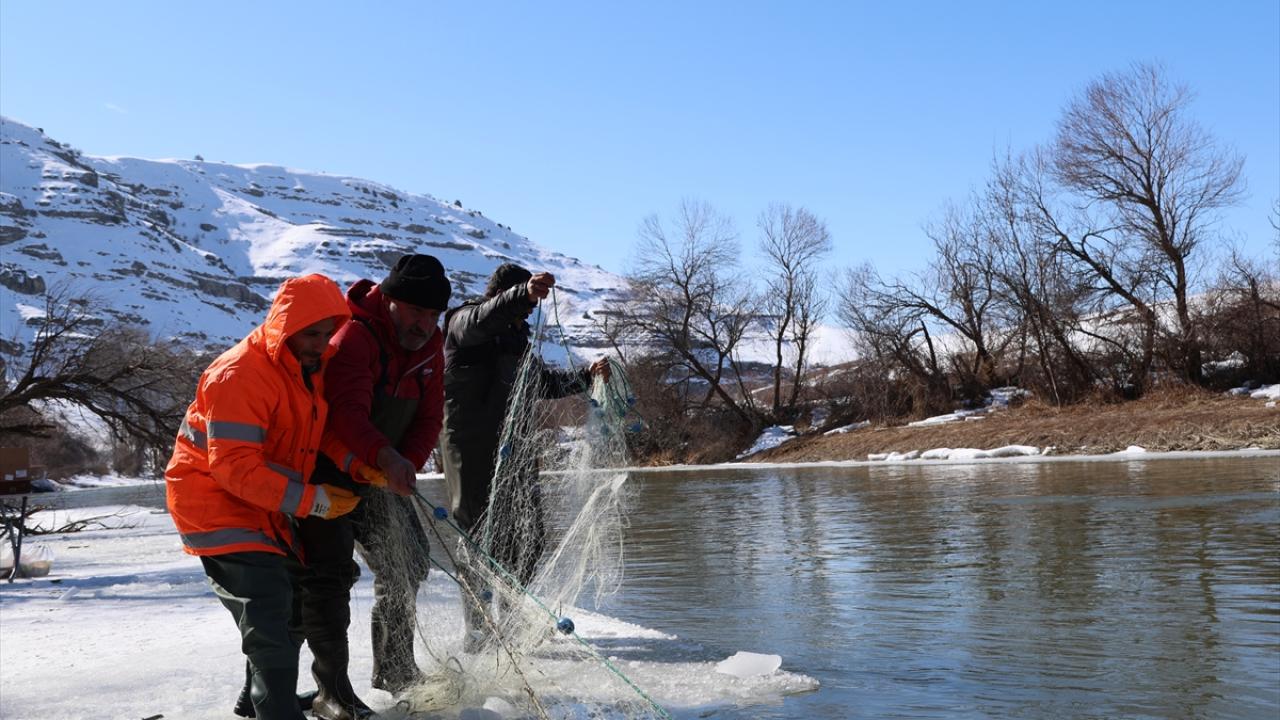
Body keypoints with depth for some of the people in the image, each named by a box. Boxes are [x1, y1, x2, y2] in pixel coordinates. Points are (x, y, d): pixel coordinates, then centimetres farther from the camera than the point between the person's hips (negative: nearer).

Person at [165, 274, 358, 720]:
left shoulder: (308, 367, 3)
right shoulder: (240, 375, -25)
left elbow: (329, 432, 11)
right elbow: (234, 468, -29)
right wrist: (312, 500, -29)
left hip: (264, 504, 9)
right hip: (213, 498, -9)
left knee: (292, 604, 18)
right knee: (268, 607, -19)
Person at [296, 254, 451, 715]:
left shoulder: (429, 344, -1)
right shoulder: (354, 336, -25)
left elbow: (429, 417, -4)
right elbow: (347, 412, -39)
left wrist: (406, 466, -20)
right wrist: (385, 458, -54)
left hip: (380, 476, 8)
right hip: (324, 473, -8)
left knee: (406, 564, 13)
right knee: (331, 571, -12)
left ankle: (394, 669, 30)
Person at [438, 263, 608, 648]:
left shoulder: (516, 337, 23)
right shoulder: (464, 320, -3)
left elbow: (545, 383, 33)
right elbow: (481, 320, -30)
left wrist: (586, 376, 20)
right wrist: (524, 294, -46)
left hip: (512, 449, 8)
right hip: (471, 448, -8)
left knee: (529, 536, 8)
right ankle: (476, 628, 1)